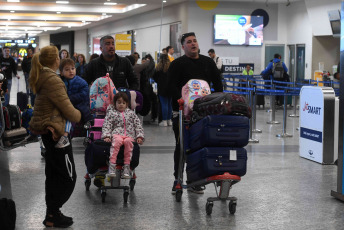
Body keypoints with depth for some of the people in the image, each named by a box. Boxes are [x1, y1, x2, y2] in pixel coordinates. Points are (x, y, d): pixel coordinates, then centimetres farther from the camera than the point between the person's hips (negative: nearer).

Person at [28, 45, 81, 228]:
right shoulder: (53, 80, -20)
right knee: (68, 176, -2)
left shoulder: (40, 78, 11)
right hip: (54, 130, -10)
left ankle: (51, 212, 25)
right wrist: (79, 115, 1)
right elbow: (67, 109, -19)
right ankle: (52, 216, 2)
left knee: (53, 174, 18)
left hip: (46, 129, 10)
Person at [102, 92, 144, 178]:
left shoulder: (131, 113, 24)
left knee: (128, 141, -36)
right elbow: (106, 125, 7)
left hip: (129, 135, 1)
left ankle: (127, 166, -35)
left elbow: (138, 125, 19)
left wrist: (140, 136, 4)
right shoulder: (111, 113, 18)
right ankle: (112, 164, -43)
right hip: (116, 134, -1)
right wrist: (106, 136, -11)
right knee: (117, 141, -39)